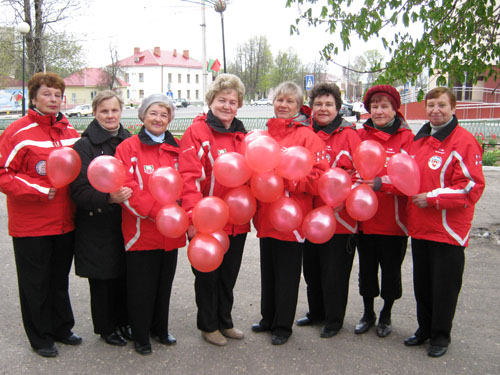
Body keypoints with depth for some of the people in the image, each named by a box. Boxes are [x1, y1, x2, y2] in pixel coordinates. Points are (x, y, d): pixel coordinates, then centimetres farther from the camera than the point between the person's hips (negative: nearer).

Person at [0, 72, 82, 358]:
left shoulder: (71, 133, 6)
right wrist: (40, 190, -20)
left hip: (65, 222, 5)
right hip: (31, 225, -5)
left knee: (60, 279, 19)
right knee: (36, 282, 9)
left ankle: (61, 328, 35)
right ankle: (40, 337, 26)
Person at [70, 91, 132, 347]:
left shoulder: (129, 142, 7)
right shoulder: (84, 146, -8)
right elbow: (80, 191, -15)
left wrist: (129, 196, -2)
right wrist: (108, 198, -29)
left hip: (126, 221, 4)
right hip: (97, 226, -4)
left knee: (125, 274, 9)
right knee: (103, 278, 7)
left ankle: (123, 322, 29)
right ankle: (106, 328, 25)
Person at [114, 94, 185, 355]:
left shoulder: (176, 149, 10)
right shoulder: (128, 148, -5)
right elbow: (127, 189, -13)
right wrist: (157, 212, -21)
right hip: (141, 232, -4)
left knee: (164, 282, 16)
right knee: (141, 286, 6)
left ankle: (160, 329, 34)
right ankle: (140, 336, 23)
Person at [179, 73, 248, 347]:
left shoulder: (241, 136, 10)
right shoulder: (197, 132, -10)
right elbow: (189, 177, -20)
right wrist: (193, 216, -28)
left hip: (236, 221, 6)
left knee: (229, 275, 18)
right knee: (207, 275, 9)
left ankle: (225, 322, 36)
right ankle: (208, 325, 28)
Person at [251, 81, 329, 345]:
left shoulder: (307, 136, -7)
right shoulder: (265, 135, 11)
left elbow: (318, 175, -14)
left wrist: (287, 181, -22)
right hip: (266, 215, 6)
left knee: (287, 272, 6)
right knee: (268, 269, 17)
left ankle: (283, 325, 21)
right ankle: (268, 318, 33)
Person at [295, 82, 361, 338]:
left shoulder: (348, 135, -5)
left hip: (339, 218, -5)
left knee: (334, 272, 5)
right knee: (311, 268, 17)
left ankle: (334, 320, 24)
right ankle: (316, 312, 37)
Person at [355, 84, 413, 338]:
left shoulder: (406, 137, -5)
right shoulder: (361, 135, 5)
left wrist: (381, 183, -28)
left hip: (393, 219, -3)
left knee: (391, 268, 11)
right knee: (366, 268, 15)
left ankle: (386, 316, 31)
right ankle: (368, 314, 34)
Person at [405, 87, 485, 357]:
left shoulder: (463, 141, -12)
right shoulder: (419, 139, 11)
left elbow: (471, 187, -17)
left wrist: (432, 198, -18)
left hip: (448, 230, -7)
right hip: (419, 227, 7)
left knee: (445, 284, 6)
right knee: (422, 282, 17)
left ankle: (440, 335, 23)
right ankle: (424, 328, 33)